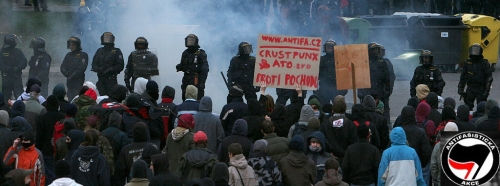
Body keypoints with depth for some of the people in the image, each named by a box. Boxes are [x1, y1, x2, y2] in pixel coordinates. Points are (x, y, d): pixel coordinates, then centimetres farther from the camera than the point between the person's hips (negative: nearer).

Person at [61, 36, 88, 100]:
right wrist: (67, 74, -6)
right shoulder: (68, 55, 17)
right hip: (69, 82, 5)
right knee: (70, 100, 3)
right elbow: (63, 67, 11)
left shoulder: (83, 55, 0)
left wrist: (73, 75, -12)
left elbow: (82, 68, -9)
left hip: (79, 82, -5)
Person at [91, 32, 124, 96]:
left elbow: (120, 66, -4)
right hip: (101, 80, 4)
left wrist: (110, 70, -15)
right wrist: (98, 69, -8)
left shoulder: (116, 52, 2)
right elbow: (94, 64, 14)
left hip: (111, 79, -4)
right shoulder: (99, 51, 15)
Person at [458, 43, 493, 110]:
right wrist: (460, 89, 6)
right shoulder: (468, 63, 4)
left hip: (481, 89, -4)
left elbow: (489, 78, -9)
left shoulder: (485, 64, -8)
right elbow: (463, 77, 12)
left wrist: (486, 91, -15)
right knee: (467, 107, 6)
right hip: (470, 89, 4)